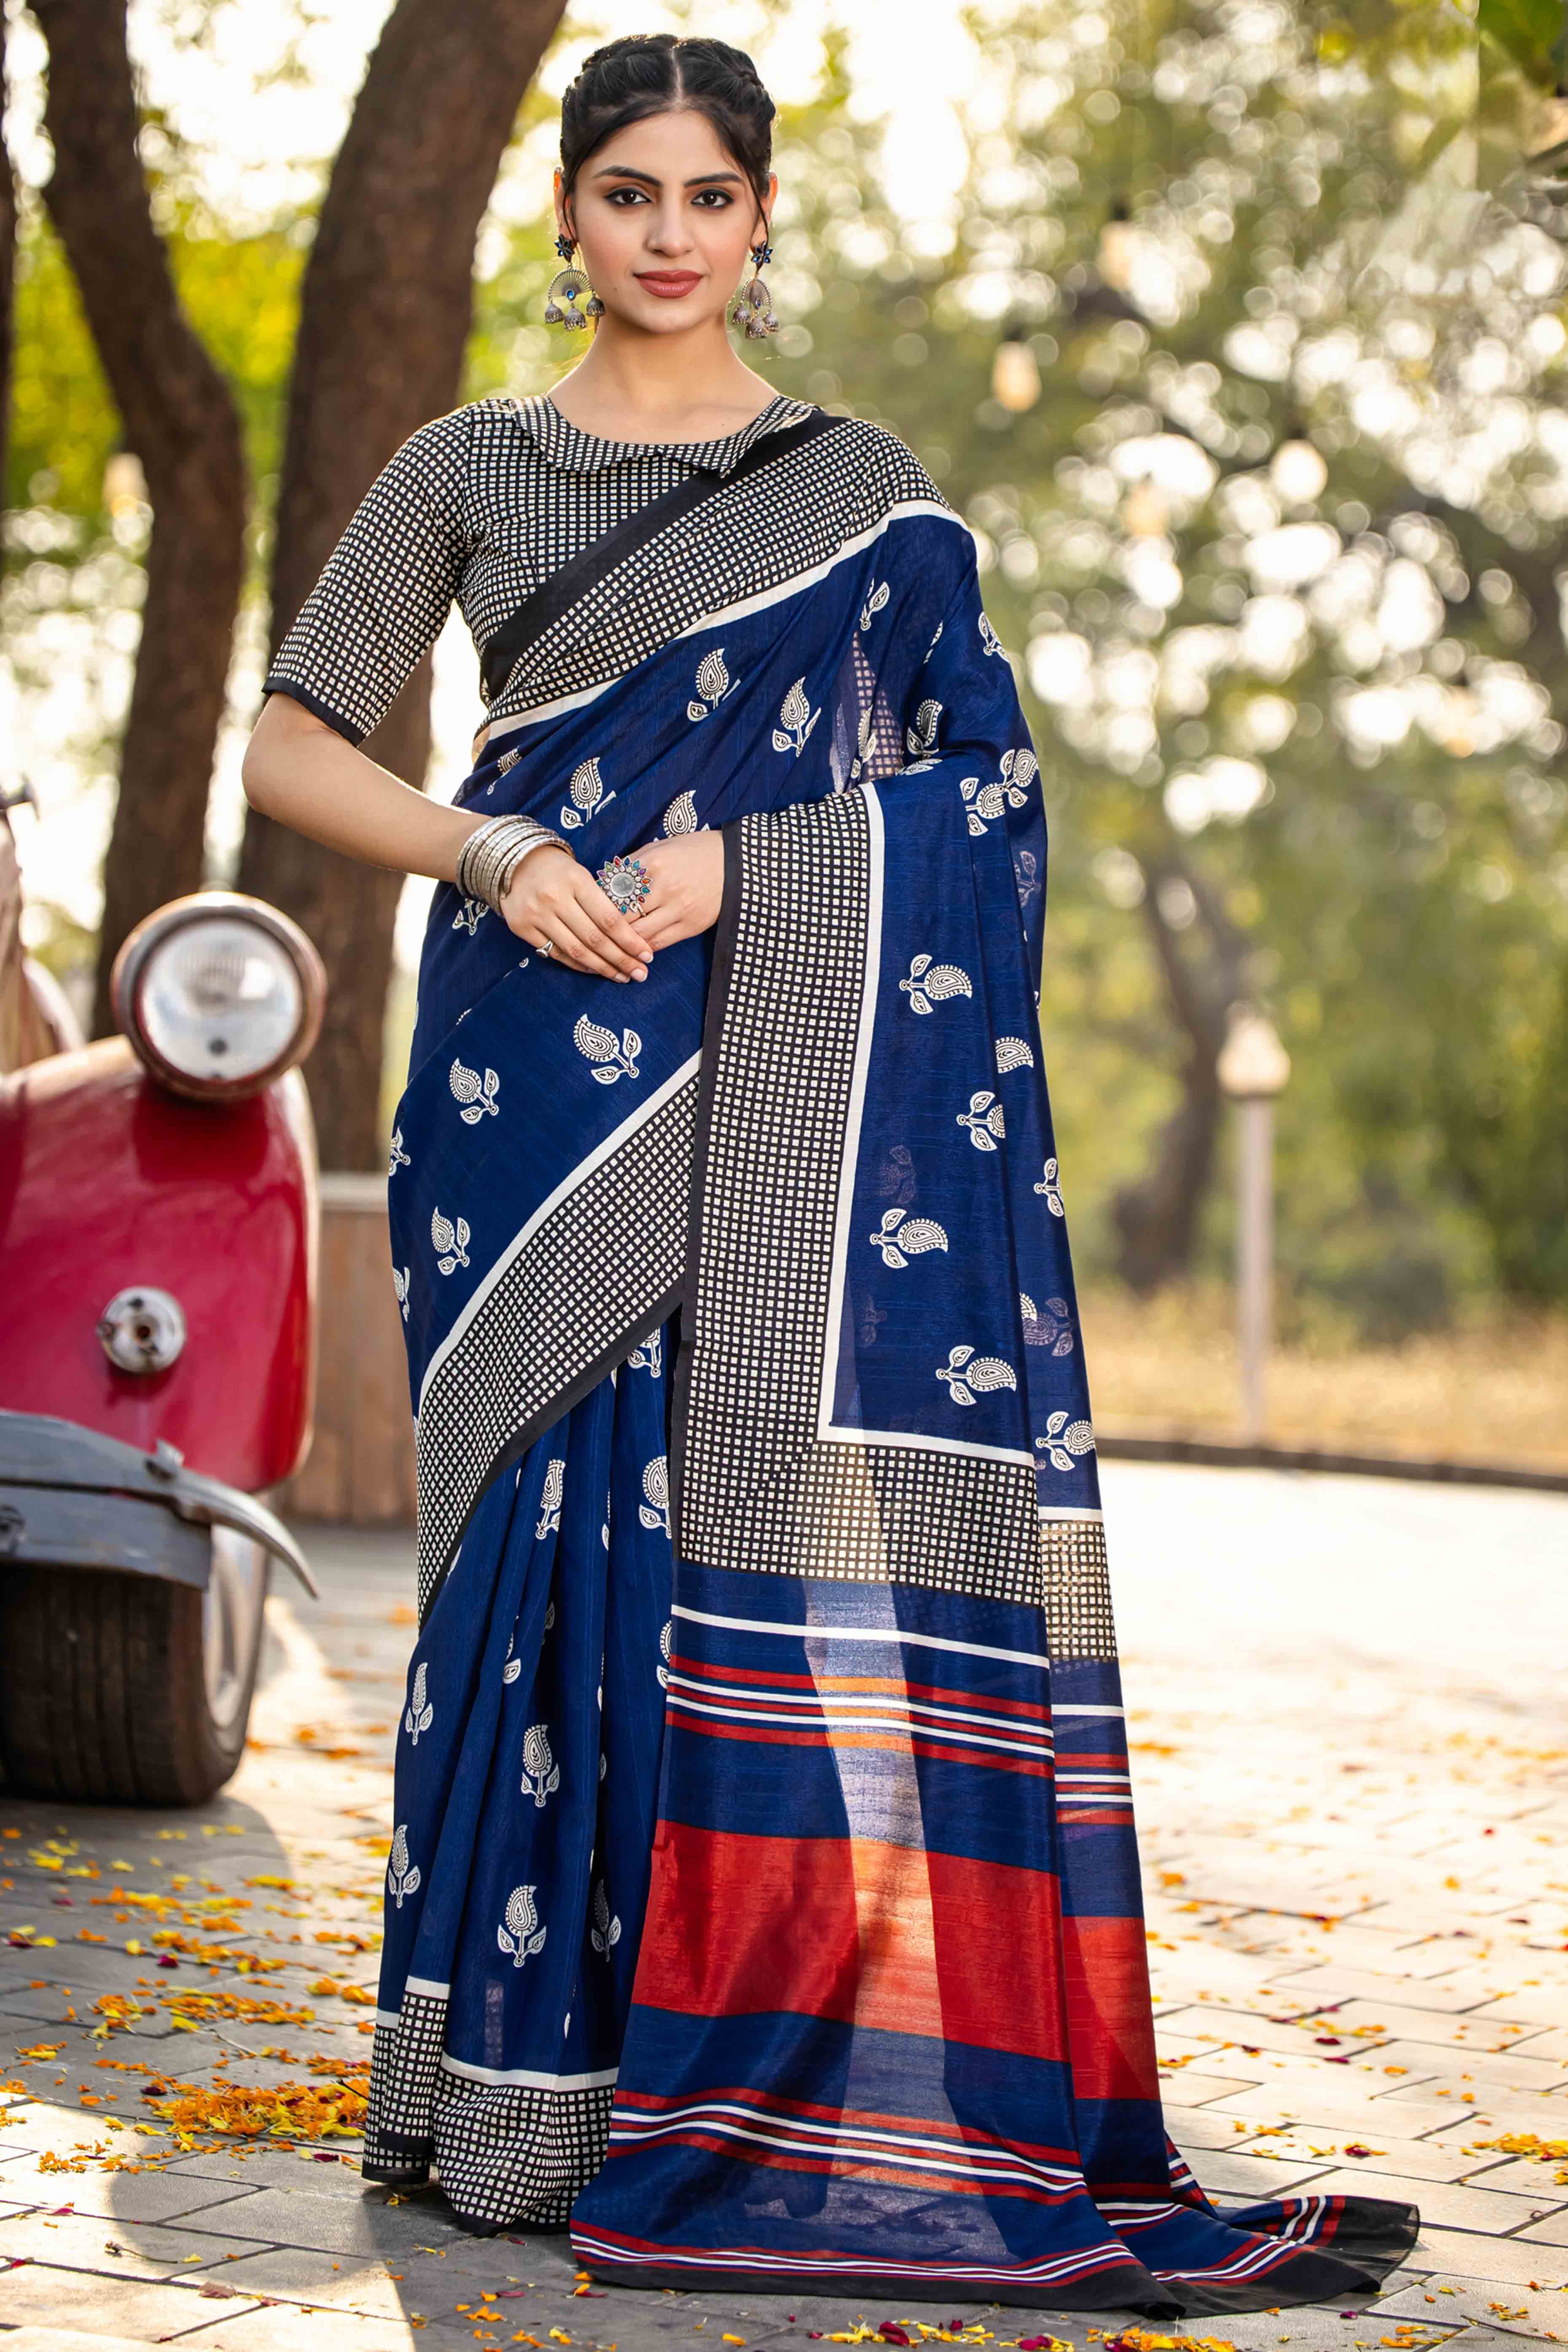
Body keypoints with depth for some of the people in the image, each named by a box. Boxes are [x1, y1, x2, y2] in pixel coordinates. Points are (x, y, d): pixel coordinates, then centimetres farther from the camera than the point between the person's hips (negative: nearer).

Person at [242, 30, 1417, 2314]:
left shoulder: (866, 489, 11)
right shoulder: (470, 469, 10)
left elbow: (976, 793, 3)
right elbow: (287, 748, 7)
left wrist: (736, 859, -12)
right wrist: (502, 857, -9)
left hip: (786, 1077, 0)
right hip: (544, 1065, 0)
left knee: (780, 1514, -7)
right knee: (557, 1522, -3)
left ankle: (766, 2078, 0)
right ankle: (505, 2076, 6)